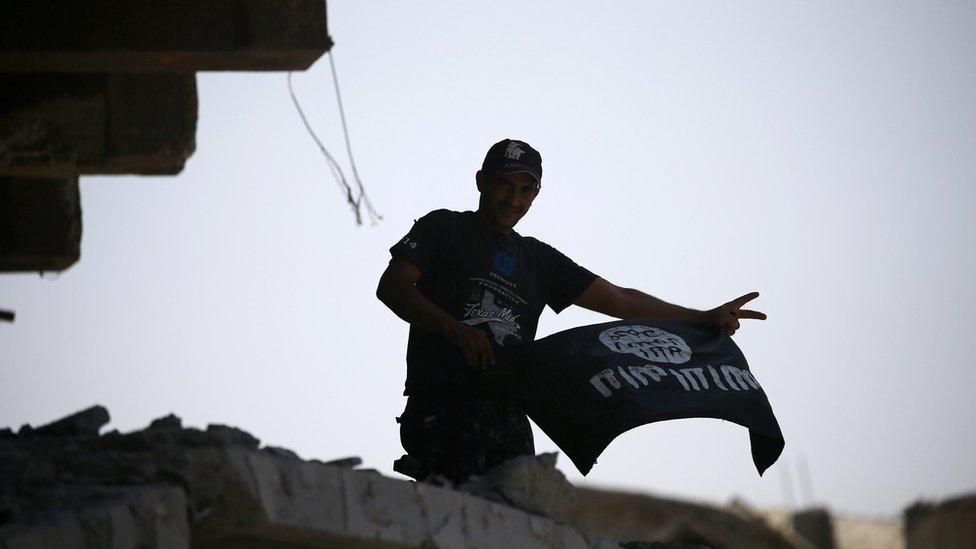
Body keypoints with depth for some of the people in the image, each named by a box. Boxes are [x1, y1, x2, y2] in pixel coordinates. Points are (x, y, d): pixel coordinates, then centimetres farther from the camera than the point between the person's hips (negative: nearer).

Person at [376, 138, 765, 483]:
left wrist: (704, 319, 14)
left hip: (510, 421, 6)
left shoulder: (538, 259, 26)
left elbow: (621, 301, 24)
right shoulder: (444, 229, 12)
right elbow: (392, 286, -4)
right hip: (445, 411, -6)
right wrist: (456, 330, -19)